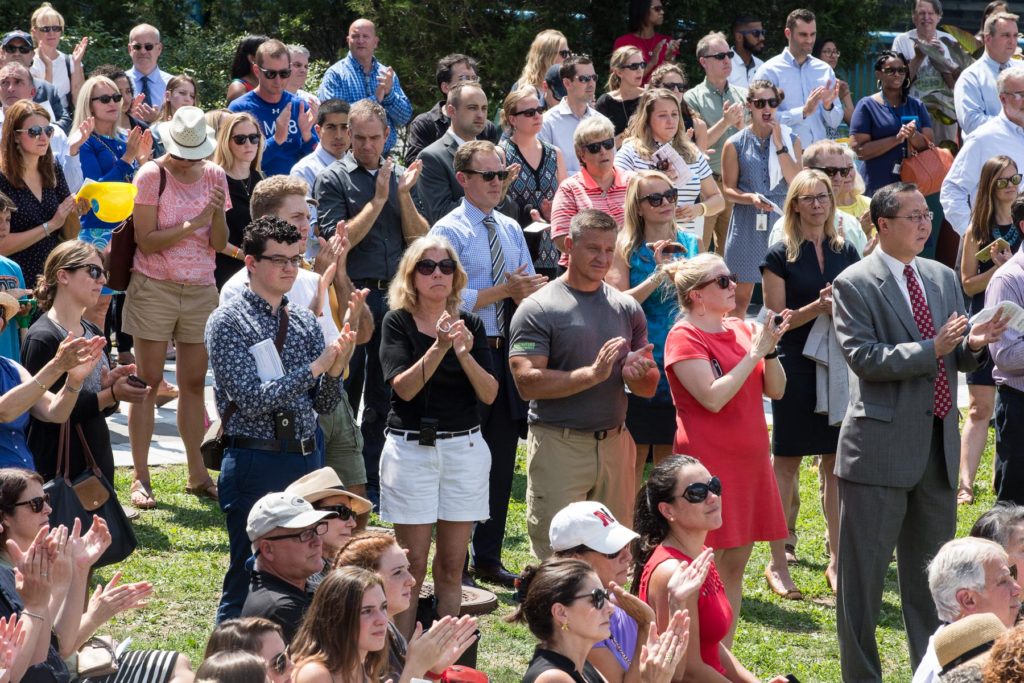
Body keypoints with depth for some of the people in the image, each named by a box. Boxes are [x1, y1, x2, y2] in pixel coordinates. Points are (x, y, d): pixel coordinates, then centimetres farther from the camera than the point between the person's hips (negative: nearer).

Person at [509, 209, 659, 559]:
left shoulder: (626, 308, 12)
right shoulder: (538, 309, -5)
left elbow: (650, 387, 15)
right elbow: (527, 382, -14)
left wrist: (638, 374, -9)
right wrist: (593, 374, -21)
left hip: (614, 442, 5)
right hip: (559, 446, -5)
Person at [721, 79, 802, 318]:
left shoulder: (791, 140, 6)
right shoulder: (736, 144, 1)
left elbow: (796, 183, -3)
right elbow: (728, 189, 2)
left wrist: (779, 145, -9)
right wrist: (751, 198, -18)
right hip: (747, 223, -1)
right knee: (741, 297, 1)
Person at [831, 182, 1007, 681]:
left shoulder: (942, 278, 12)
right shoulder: (854, 284, -8)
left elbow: (959, 360, 15)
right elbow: (864, 358, -17)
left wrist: (973, 345, -7)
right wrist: (932, 349, -23)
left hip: (938, 443, 6)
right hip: (882, 446, -6)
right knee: (864, 570, 0)